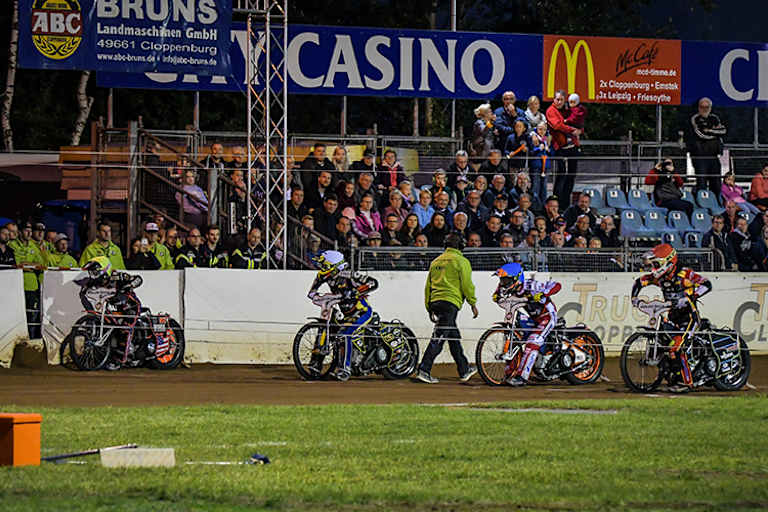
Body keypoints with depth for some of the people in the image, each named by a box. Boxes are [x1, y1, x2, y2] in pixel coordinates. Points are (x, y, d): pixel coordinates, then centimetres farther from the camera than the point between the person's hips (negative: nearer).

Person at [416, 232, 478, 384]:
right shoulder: (461, 261, -2)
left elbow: (428, 286, 19)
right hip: (451, 302, -7)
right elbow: (466, 284, -7)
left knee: (454, 337, 17)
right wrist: (473, 304, 3)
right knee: (439, 337, -11)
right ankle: (424, 370, -19)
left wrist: (429, 309, 23)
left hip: (435, 302, 7)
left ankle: (464, 370, 25)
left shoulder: (436, 262, 19)